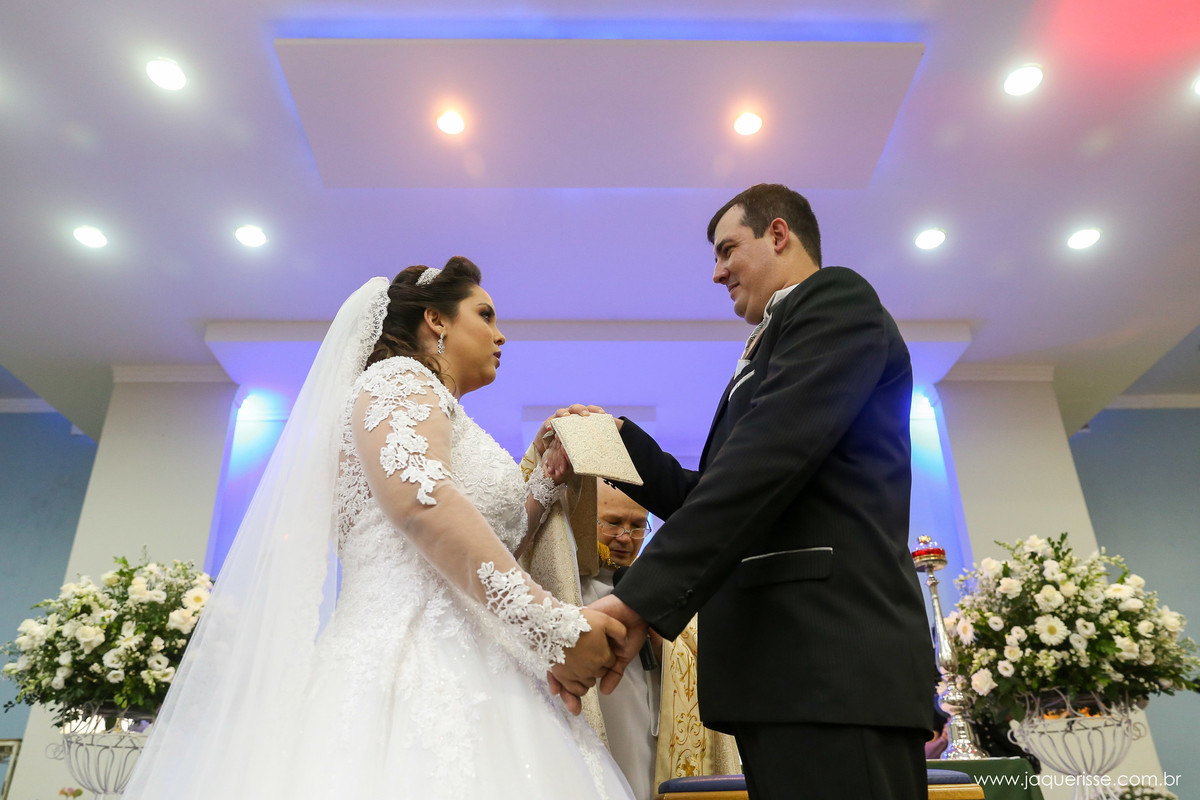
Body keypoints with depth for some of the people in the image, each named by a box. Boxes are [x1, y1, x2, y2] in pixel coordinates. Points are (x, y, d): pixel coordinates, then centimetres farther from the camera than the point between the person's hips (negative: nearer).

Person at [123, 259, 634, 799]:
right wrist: (555, 625, -22)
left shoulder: (442, 417, 28)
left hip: (467, 676, 9)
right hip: (411, 662, -9)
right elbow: (419, 497, -21)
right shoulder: (398, 377, 0)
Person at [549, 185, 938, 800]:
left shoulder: (835, 296, -2)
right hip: (780, 677, 9)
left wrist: (641, 599, -24)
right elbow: (706, 498, 24)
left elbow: (768, 455, -18)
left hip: (832, 663, -9)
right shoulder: (764, 358, 26)